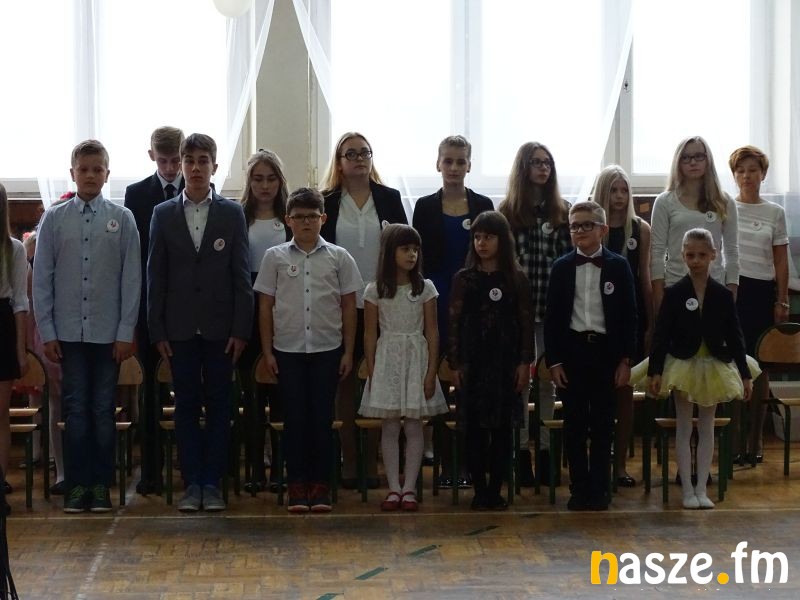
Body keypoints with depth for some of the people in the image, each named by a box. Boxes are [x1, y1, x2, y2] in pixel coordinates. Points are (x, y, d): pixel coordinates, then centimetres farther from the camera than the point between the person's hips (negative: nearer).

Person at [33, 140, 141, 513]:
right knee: (75, 410, 4)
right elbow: (41, 278, 4)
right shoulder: (54, 219, 1)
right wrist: (47, 332, 0)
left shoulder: (121, 219, -1)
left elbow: (131, 278, 0)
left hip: (108, 333, 0)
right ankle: (77, 485, 11)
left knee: (103, 411, 6)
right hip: (68, 332, 1)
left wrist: (126, 331, -3)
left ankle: (101, 485, 14)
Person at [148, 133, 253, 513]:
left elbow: (241, 275, 1)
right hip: (180, 327, 1)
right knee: (186, 406, 4)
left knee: (219, 406, 3)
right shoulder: (163, 214, 5)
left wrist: (241, 329, -6)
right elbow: (155, 276, 5)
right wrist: (157, 331, -1)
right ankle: (192, 484, 10)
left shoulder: (232, 213, 3)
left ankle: (212, 482, 10)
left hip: (220, 326, -1)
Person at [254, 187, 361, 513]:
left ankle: (320, 485, 10)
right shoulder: (275, 257, 3)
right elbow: (265, 306, 5)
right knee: (294, 417, 3)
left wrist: (348, 351, 3)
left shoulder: (338, 257, 3)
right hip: (288, 350, 0)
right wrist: (267, 350, 2)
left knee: (322, 417, 3)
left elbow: (348, 306, 6)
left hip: (327, 348, 0)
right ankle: (297, 485, 9)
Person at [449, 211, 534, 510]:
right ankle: (479, 490, 7)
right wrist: (454, 363, -2)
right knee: (474, 427, 1)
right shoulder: (463, 279, 4)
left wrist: (525, 362, -4)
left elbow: (526, 323, 3)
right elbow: (454, 323, 3)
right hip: (473, 362, 0)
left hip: (505, 362, 0)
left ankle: (495, 490, 9)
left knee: (502, 427, 2)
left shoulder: (516, 279, 3)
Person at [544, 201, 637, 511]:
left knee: (602, 424, 4)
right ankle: (579, 488, 13)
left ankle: (599, 490, 11)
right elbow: (552, 317, 4)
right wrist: (553, 361, -2)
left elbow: (629, 315, 2)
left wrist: (625, 359, -3)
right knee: (574, 424, 5)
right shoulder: (561, 268, 4)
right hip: (572, 350, 1)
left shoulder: (618, 266, 1)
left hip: (606, 351, -1)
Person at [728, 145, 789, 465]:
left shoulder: (775, 213, 7)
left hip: (762, 292, 1)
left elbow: (781, 262, 8)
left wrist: (782, 301, 2)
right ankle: (735, 438, 4)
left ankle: (755, 439, 9)